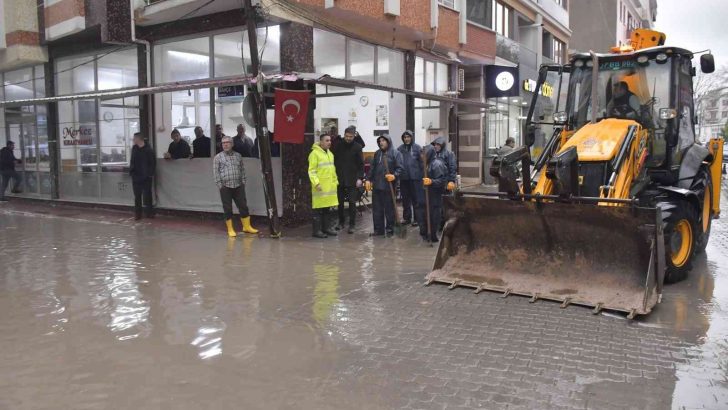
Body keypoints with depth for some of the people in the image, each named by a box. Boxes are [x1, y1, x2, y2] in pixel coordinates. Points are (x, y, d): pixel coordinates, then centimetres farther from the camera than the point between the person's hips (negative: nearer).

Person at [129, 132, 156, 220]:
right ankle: (137, 214, 13)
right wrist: (131, 171, 6)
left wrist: (151, 173, -14)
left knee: (147, 196, 3)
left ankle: (150, 213, 14)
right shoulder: (134, 148, 6)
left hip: (146, 177, -5)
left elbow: (153, 162, -10)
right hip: (136, 176, 5)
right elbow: (132, 161, 14)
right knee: (137, 196, 7)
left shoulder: (148, 150, -10)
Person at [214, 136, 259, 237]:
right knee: (227, 209, 2)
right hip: (225, 187, -3)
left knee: (243, 206, 5)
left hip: (238, 186, 3)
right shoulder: (218, 157, 0)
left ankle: (247, 226, 18)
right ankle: (230, 229, 12)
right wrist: (220, 185, -7)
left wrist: (243, 182, 8)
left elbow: (242, 170, 15)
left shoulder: (238, 156, 10)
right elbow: (216, 172, -1)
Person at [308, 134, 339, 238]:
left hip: (330, 186, 8)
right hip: (320, 186, -8)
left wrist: (335, 181, 19)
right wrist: (316, 183, -22)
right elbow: (311, 170, -14)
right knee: (318, 208, -4)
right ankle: (316, 230, 1)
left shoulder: (330, 153, 16)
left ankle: (326, 228, 22)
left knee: (326, 208, 14)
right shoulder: (315, 153, -10)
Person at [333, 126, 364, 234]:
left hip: (352, 179, -2)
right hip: (340, 178, 3)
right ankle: (341, 221, 25)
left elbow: (361, 164, -2)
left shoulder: (357, 147, -1)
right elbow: (334, 161, 8)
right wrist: (334, 175, 0)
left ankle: (352, 225, 2)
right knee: (340, 202, 10)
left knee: (352, 202, -3)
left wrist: (359, 178, -10)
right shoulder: (338, 146, 4)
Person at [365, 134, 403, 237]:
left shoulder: (395, 153, -2)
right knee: (377, 209, 8)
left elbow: (399, 168, -8)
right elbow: (372, 167, 16)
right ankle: (378, 229, 16)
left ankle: (390, 229, 13)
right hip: (377, 186, 5)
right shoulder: (377, 153, 15)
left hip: (389, 186, -5)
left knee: (389, 209, 3)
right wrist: (368, 179, 8)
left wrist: (394, 176, -25)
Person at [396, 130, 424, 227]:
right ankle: (406, 217, 23)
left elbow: (421, 162, -5)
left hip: (415, 177, -4)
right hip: (403, 178, 4)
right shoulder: (400, 149, 6)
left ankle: (418, 219, 8)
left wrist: (422, 175, -10)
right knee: (405, 199, 13)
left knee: (416, 199, 1)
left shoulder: (417, 148, -3)